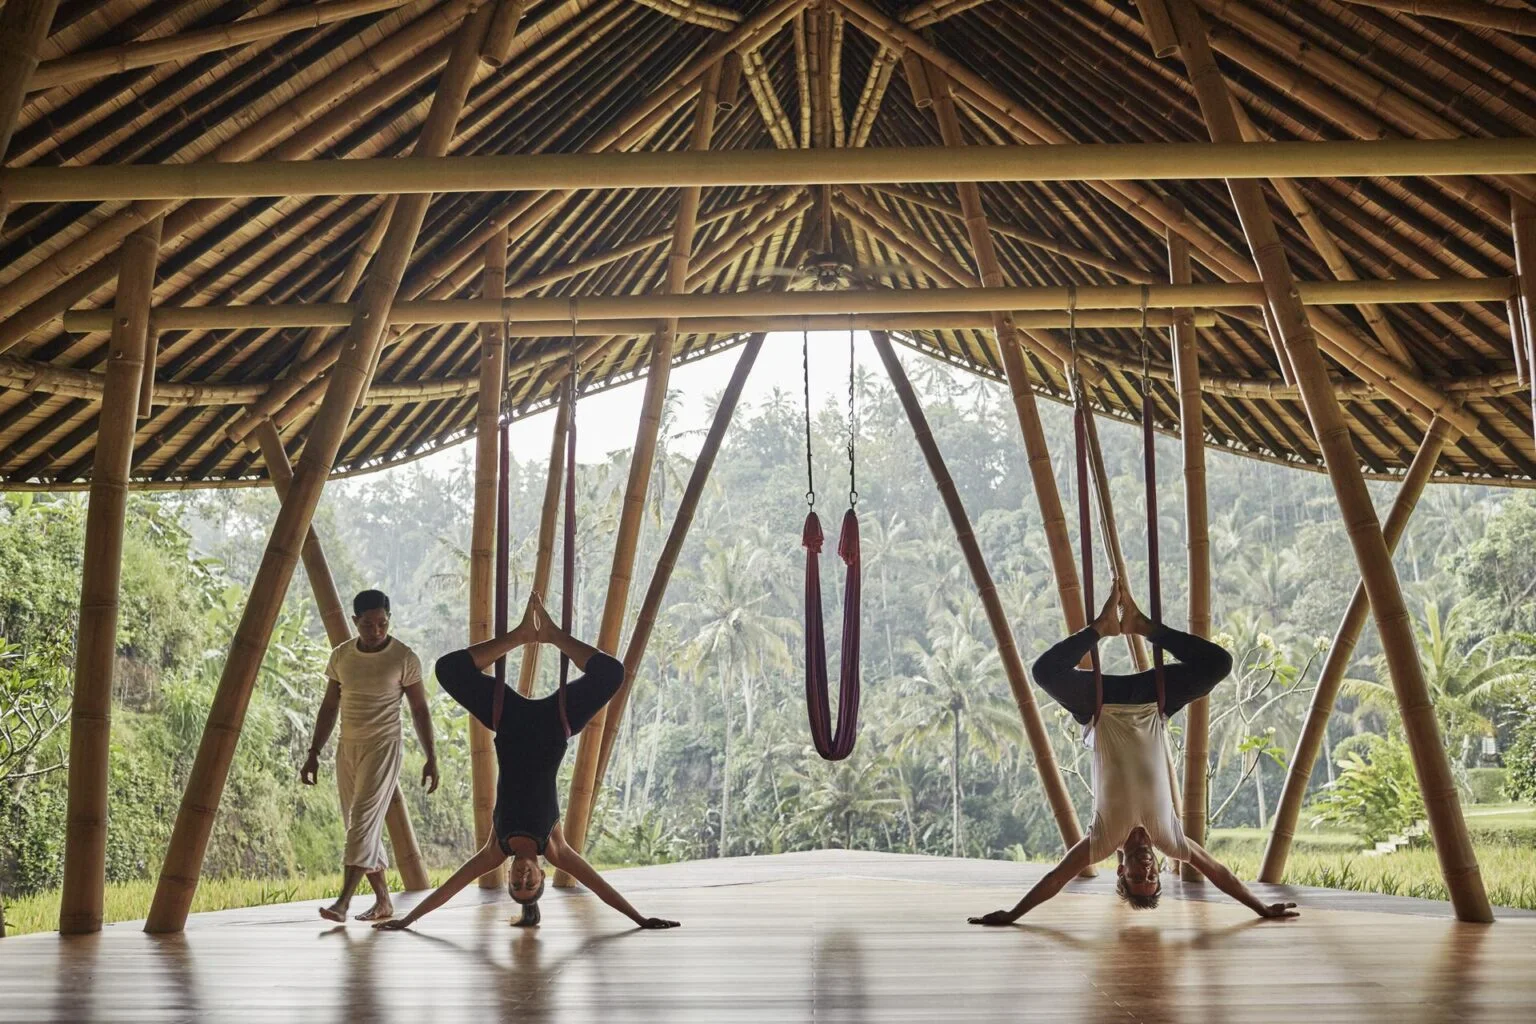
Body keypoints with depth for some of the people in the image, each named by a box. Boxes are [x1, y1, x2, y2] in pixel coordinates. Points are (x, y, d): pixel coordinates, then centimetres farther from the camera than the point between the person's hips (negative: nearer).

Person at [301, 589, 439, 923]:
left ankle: (343, 902, -17)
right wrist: (313, 753, 9)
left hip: (383, 747, -5)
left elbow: (419, 711, -1)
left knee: (364, 822, -15)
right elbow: (329, 708, 13)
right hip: (347, 747, 5)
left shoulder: (404, 659, -7)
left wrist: (431, 758, -3)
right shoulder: (340, 656, 5)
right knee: (361, 828, 7)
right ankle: (383, 901, 16)